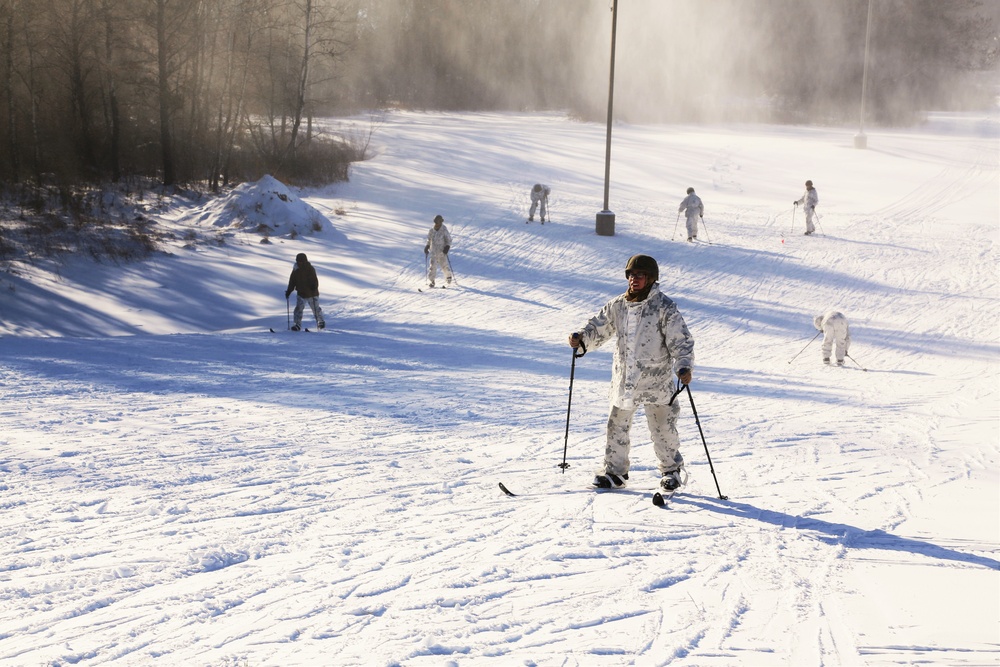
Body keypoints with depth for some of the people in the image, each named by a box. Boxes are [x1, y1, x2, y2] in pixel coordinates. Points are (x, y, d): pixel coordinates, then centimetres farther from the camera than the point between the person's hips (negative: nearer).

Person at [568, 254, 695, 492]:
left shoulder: (664, 307, -9)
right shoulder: (617, 306, 4)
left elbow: (681, 340, -11)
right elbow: (599, 328, 14)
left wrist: (684, 366, -25)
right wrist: (581, 338, -6)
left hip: (656, 380, -4)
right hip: (624, 377, 4)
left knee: (662, 428, 4)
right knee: (617, 426, 10)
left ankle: (671, 470, 25)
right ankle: (615, 471, 24)